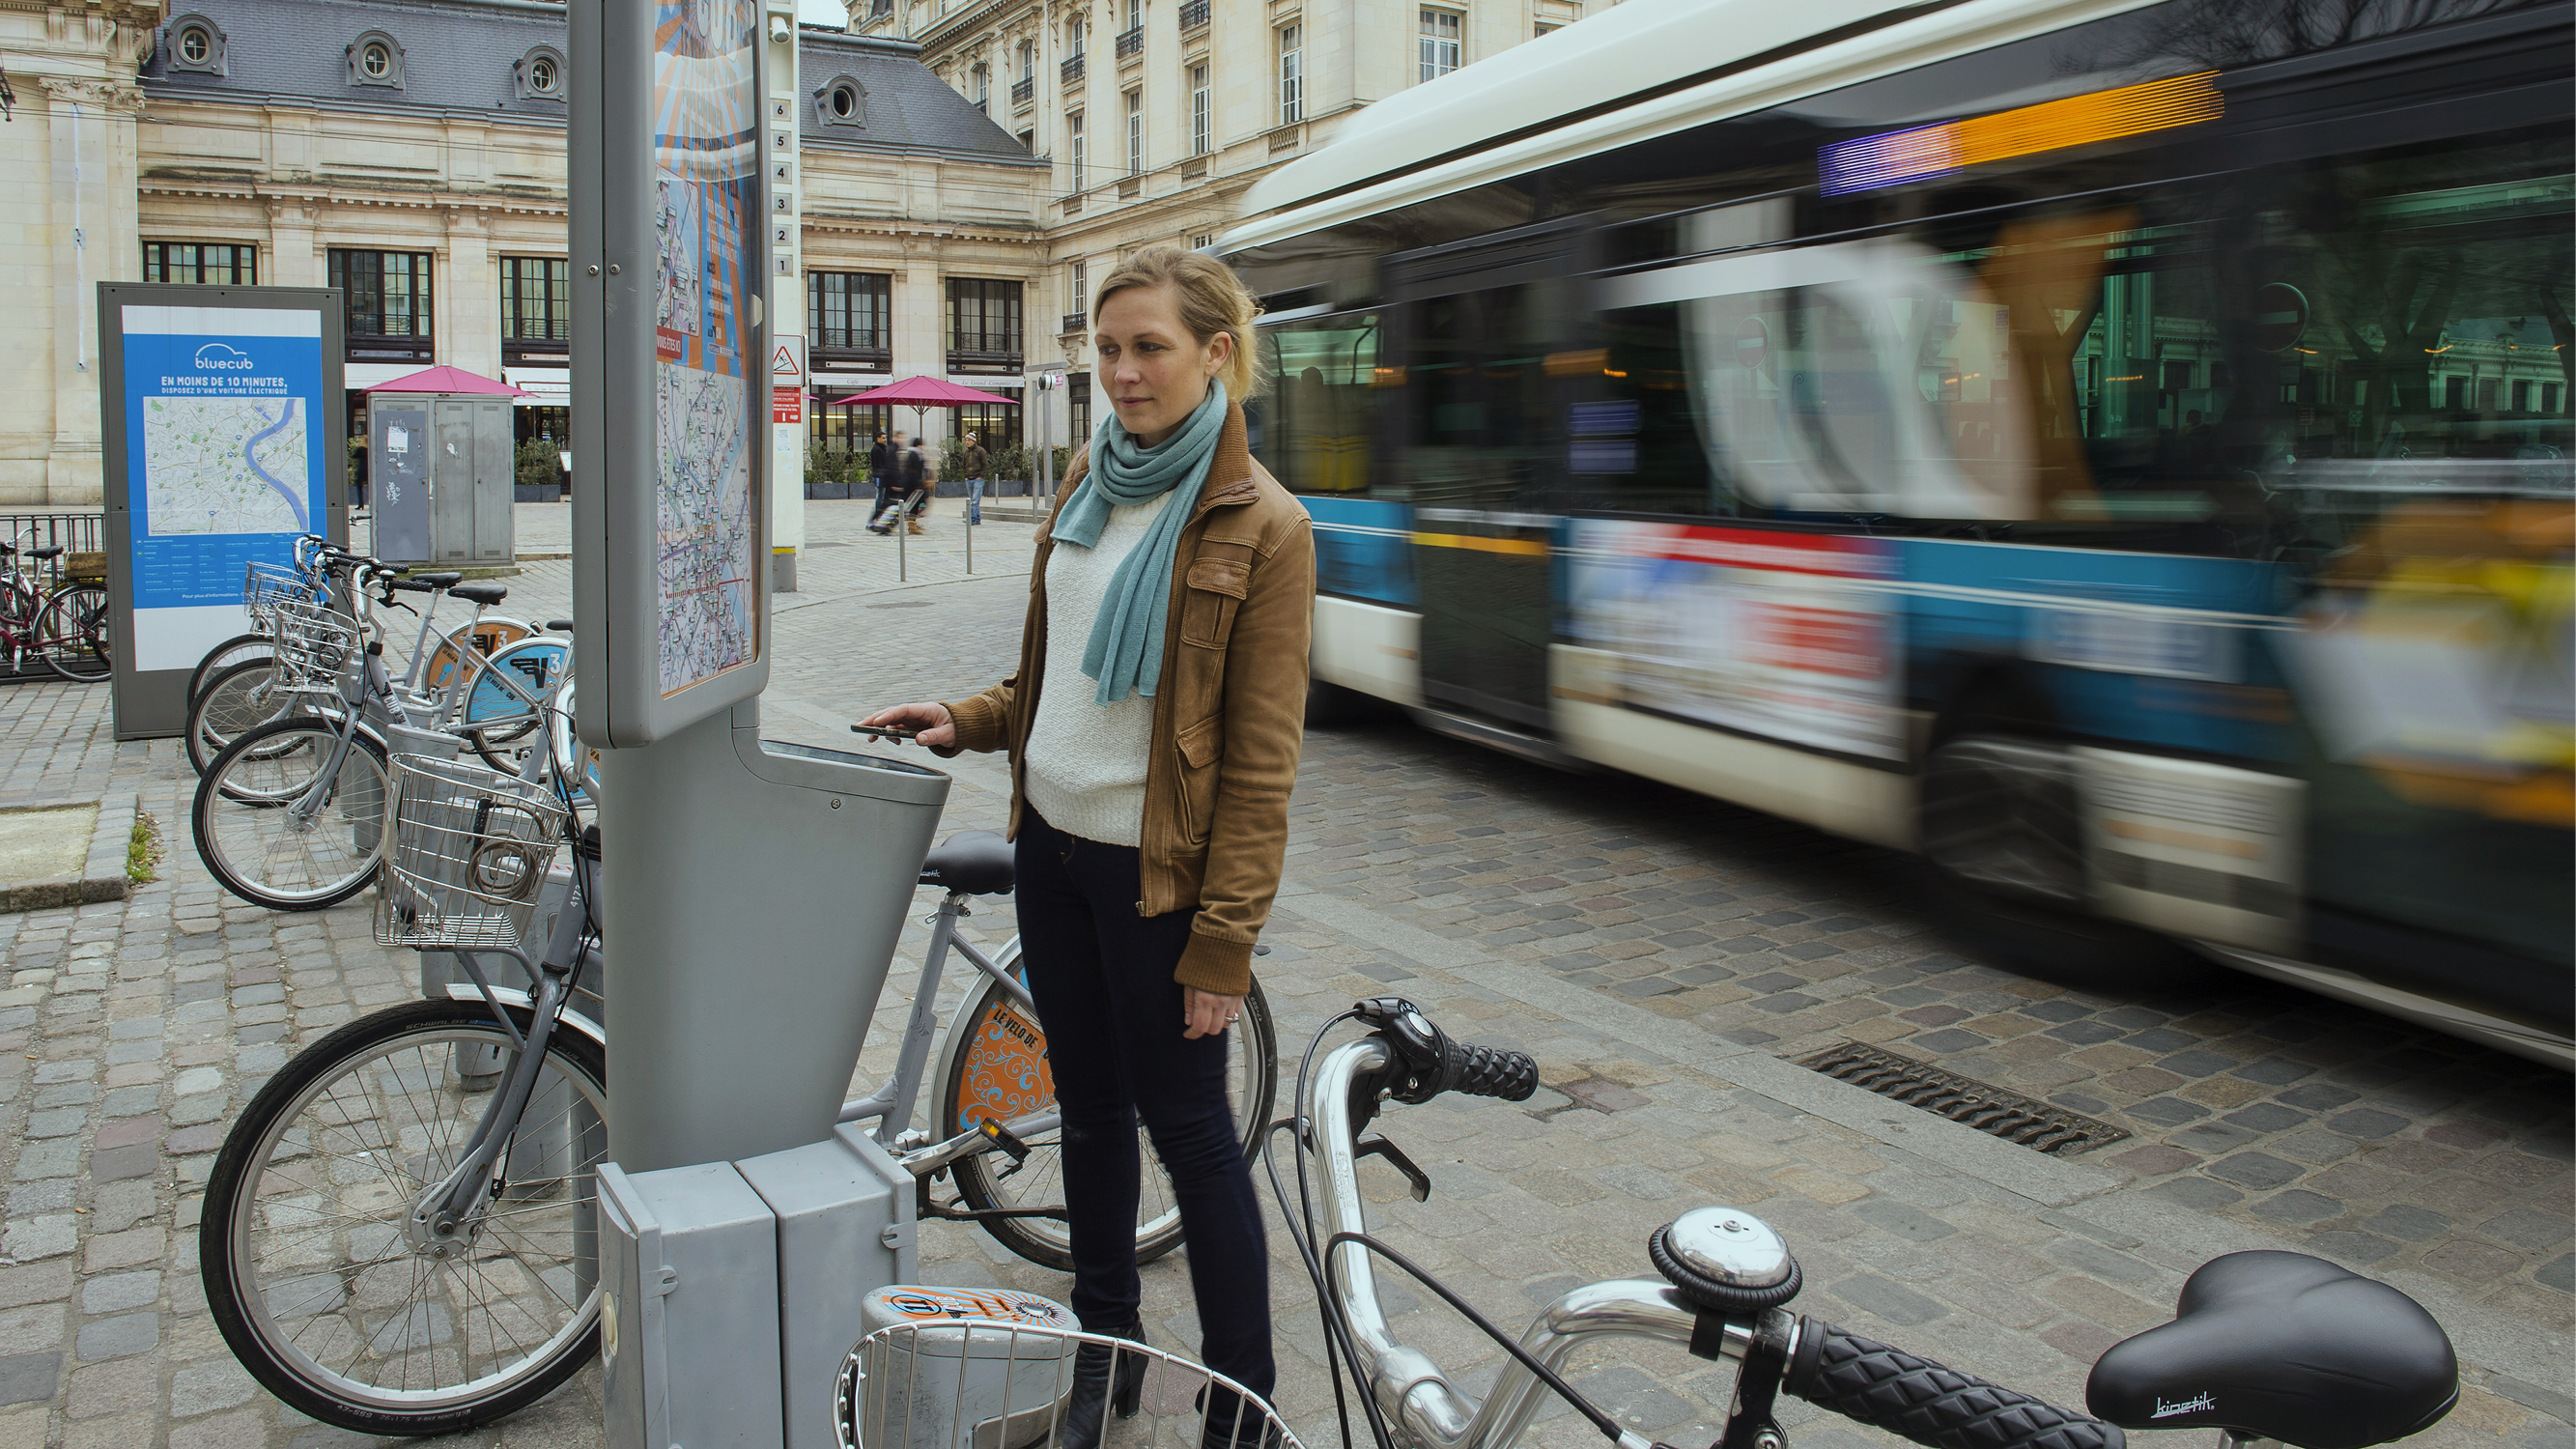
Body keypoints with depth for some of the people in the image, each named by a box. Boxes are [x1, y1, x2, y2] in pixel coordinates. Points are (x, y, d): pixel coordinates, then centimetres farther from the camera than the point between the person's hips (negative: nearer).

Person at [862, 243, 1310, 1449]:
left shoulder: (1261, 527, -14)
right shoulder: (1088, 489, 7)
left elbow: (1262, 761, -15)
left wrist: (1225, 939, -16)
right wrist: (966, 723, 2)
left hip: (1154, 871, -6)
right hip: (1051, 844, 7)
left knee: (1185, 1123, 4)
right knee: (1088, 1102, 17)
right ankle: (1106, 1346, 35)